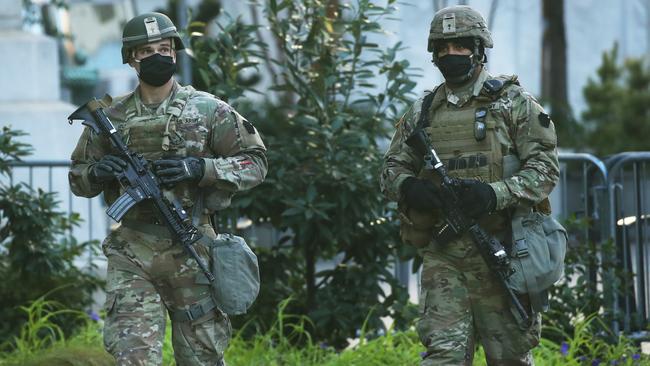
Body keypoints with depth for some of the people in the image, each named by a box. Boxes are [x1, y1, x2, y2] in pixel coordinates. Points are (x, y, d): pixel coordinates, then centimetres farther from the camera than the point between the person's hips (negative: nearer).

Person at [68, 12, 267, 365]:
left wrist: (199, 169, -14)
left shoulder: (208, 110, 2)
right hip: (132, 255, 1)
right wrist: (97, 173, -8)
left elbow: (255, 163, 2)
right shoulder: (112, 118, 8)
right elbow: (77, 177, 17)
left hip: (191, 252, -1)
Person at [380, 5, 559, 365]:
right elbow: (392, 168, 17)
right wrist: (408, 187, -8)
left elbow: (545, 166, -4)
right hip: (443, 257, 2)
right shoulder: (422, 112, 14)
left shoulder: (513, 102, 2)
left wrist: (496, 194, -21)